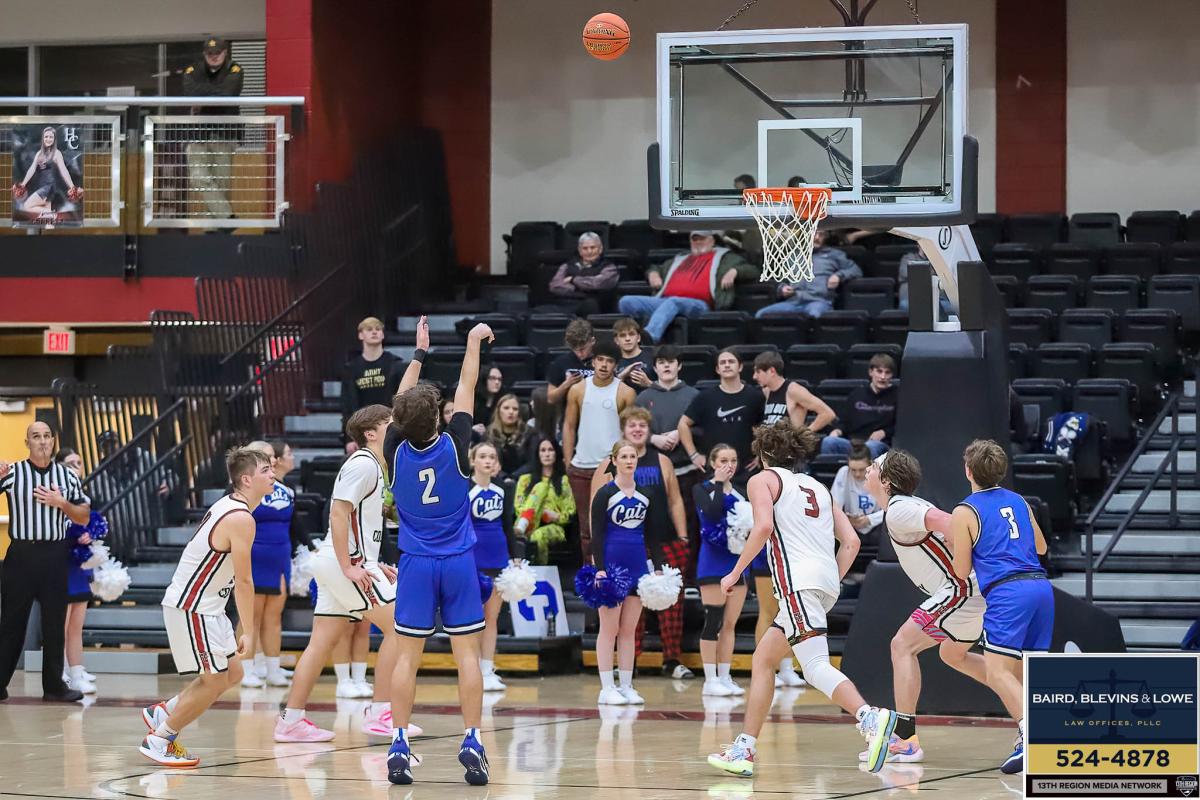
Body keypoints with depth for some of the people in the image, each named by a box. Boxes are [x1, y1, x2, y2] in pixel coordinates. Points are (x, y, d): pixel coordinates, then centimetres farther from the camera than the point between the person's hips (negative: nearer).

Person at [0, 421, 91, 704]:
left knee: (54, 622, 6)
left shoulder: (67, 476, 7)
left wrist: (62, 504, -8)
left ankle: (54, 685, 13)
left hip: (55, 556, 2)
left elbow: (84, 517, 10)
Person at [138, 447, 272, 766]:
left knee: (232, 673, 14)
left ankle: (163, 712, 23)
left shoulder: (228, 506, 11)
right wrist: (248, 632, -17)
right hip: (191, 608, -10)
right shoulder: (241, 519, -21)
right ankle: (158, 739, 5)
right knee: (215, 681, -4)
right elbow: (244, 581, -21)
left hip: (205, 605, 10)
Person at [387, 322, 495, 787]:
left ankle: (399, 747, -4)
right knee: (466, 653, 0)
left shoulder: (397, 454, -4)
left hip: (415, 565, 1)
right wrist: (474, 341, 14)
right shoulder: (453, 447, -9)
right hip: (459, 563, -1)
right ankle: (472, 743, -6)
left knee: (407, 656, 1)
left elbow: (400, 407, 13)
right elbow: (466, 388, 2)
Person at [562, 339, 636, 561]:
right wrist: (567, 461, 3)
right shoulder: (578, 390, 5)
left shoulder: (625, 393, -2)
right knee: (586, 523, 8)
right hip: (581, 468, 3)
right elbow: (569, 426, 8)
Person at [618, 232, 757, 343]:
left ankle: (650, 335, -63)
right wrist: (653, 274, 25)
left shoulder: (724, 257, 26)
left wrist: (733, 271, -2)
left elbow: (752, 271, 19)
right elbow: (657, 268, 50)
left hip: (698, 304, -5)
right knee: (626, 302, -20)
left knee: (672, 302, -42)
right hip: (664, 302, 5)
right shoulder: (680, 259, 39)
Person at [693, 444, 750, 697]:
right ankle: (710, 680, -4)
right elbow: (712, 512, -20)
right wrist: (719, 483, -13)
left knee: (730, 623, 6)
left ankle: (725, 678, 10)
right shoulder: (702, 489, -2)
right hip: (713, 561, -6)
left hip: (737, 561, 6)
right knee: (713, 621, -7)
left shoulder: (740, 492, 14)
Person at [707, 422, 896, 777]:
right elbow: (851, 541, 18)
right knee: (762, 661, 18)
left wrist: (735, 572, -4)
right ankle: (743, 751, 18)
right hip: (825, 583, 8)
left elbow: (764, 526, -10)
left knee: (816, 668, -19)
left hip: (798, 581, -8)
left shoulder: (763, 480, 9)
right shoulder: (816, 487, 28)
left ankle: (871, 718, -42)